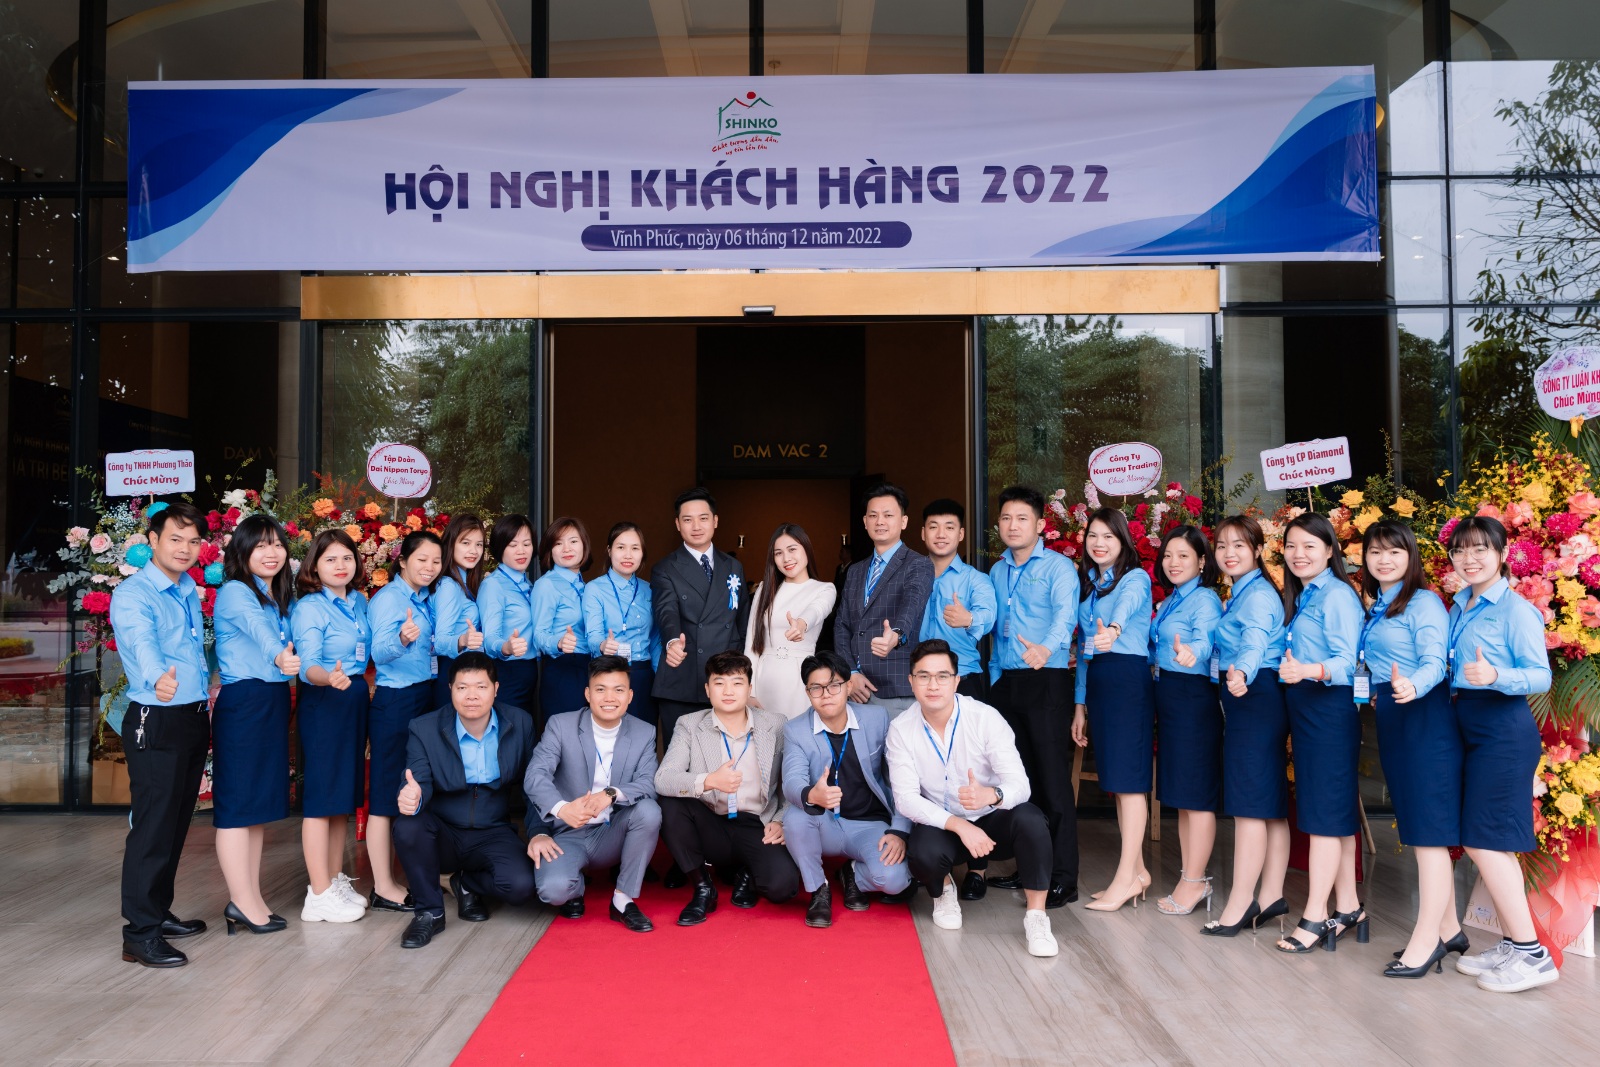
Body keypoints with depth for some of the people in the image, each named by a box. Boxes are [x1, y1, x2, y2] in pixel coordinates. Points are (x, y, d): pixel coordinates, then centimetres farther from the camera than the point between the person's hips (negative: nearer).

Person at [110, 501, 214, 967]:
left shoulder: (192, 592, 11)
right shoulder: (133, 593, -13)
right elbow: (142, 640, -34)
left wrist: (210, 685, 12)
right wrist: (159, 677, -52)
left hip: (195, 719, 8)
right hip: (155, 723, -8)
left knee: (177, 823, 15)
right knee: (153, 825, -6)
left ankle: (159, 912, 27)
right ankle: (139, 933, 3)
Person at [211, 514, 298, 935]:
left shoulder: (278, 596, 15)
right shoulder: (235, 592, -10)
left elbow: (284, 640, 11)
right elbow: (259, 630, -27)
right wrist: (279, 657, -39)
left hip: (273, 702, 9)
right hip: (242, 702, -9)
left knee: (261, 804, 11)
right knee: (238, 803, -3)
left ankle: (251, 899, 18)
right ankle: (243, 902, 2)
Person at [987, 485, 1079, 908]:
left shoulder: (1058, 567, -5)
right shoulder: (996, 572, 16)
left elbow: (1065, 612, -22)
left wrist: (1048, 647, -42)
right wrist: (996, 677, 10)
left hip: (1047, 681, -6)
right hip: (1005, 682, 7)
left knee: (1053, 780, -7)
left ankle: (1063, 879, -1)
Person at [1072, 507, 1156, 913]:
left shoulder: (1135, 579, -3)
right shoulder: (1087, 585, 17)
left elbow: (1127, 604, -29)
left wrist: (1115, 627, -52)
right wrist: (1080, 703, 15)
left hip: (1128, 678, -7)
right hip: (1096, 682, 7)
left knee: (1128, 776, -6)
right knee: (1116, 777, 10)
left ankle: (1126, 877, -1)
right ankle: (1137, 869, 20)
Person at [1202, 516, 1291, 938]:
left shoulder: (1259, 594, -15)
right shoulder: (1240, 594, 16)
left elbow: (1254, 642, -32)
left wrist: (1241, 674, -49)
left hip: (1254, 696, -11)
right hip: (1246, 698, 11)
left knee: (1249, 803, -7)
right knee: (1270, 802, 13)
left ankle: (1239, 905, -3)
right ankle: (1271, 895, 21)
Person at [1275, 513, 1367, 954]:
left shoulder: (1337, 595, -12)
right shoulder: (1300, 598, 16)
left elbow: (1348, 661, -21)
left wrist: (1309, 671, -36)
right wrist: (1288, 673, 5)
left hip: (1330, 707, -9)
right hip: (1304, 707, 9)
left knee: (1323, 810, -6)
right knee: (1335, 807, 13)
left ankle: (1315, 917, -2)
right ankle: (1347, 908, 22)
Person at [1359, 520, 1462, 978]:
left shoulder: (1424, 603, -8)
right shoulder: (1375, 609, 17)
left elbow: (1435, 661, -20)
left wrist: (1412, 687, -37)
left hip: (1423, 716, -9)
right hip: (1391, 719, 9)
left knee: (1428, 831, -4)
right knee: (1419, 829, 14)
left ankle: (1426, 939, 2)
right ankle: (1448, 928, 25)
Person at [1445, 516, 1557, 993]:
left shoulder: (1515, 610, -10)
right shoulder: (1458, 609, 13)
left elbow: (1540, 676, -15)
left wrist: (1495, 677, -32)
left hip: (1504, 729, -8)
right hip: (1470, 729, 8)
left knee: (1484, 841, -8)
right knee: (1493, 845, 12)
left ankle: (1532, 954, 0)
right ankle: (1513, 945, 21)